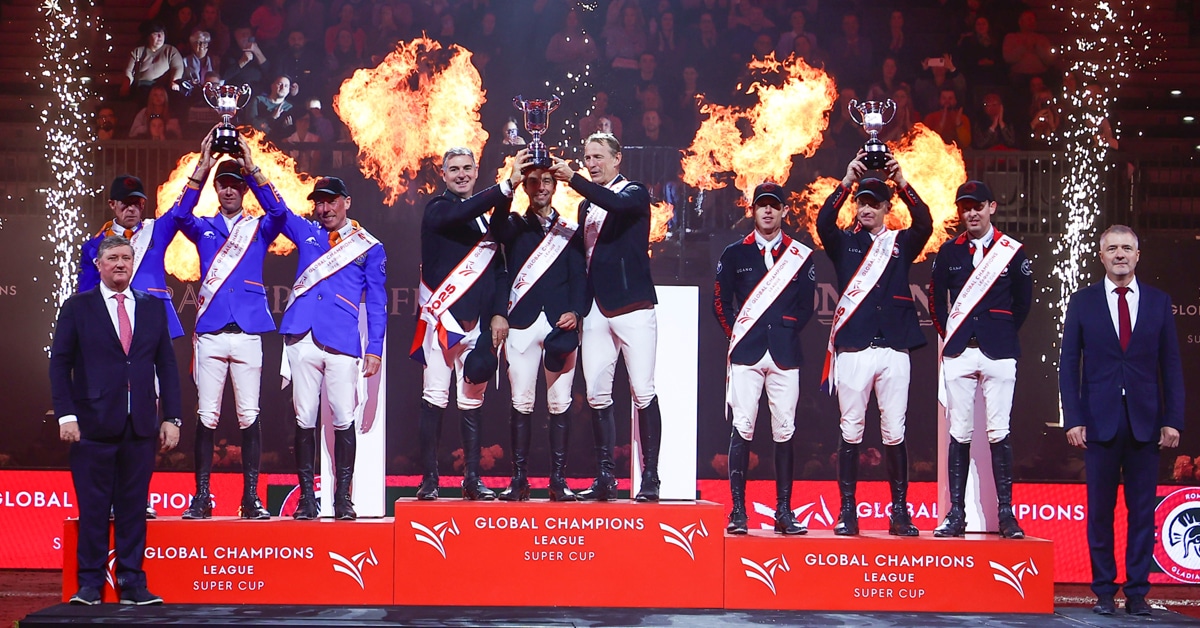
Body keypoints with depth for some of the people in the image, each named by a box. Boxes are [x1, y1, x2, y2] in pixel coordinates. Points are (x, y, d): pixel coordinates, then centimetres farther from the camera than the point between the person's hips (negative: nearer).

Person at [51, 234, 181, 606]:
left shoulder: (153, 307, 13)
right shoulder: (77, 308, 6)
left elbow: (166, 365, 12)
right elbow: (59, 364, 3)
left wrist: (171, 417, 5)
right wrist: (65, 415, -7)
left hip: (141, 424, 2)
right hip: (94, 423, -2)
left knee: (134, 506, 4)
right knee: (93, 507, 1)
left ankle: (132, 582, 10)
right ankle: (90, 583, 8)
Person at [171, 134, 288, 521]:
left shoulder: (259, 228, 12)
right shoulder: (203, 228, 14)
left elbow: (279, 213, -9)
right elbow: (180, 215, -7)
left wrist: (252, 169, -15)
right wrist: (201, 168, -15)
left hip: (247, 331, -1)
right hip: (210, 332, 1)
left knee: (249, 415, -1)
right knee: (207, 415, 0)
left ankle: (251, 497, 3)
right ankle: (202, 497, 4)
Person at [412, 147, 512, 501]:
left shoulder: (488, 218, 18)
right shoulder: (438, 209, 1)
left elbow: (498, 270, 17)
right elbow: (461, 213, -23)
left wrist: (499, 313, 4)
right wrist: (507, 186, -31)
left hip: (478, 325, 5)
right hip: (443, 319, -5)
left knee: (472, 401, 6)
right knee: (435, 398, -6)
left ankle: (472, 479, 10)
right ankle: (429, 478, -4)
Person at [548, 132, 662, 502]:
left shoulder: (635, 194, 1)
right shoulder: (587, 204, 18)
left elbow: (616, 204, -24)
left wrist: (573, 179, -29)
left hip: (633, 306, -6)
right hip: (596, 309, 6)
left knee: (642, 392, -7)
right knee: (597, 394, 2)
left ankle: (650, 477, -3)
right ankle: (606, 478, 6)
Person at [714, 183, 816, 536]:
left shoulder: (801, 255, 12)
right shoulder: (735, 253, 11)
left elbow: (806, 306, 10)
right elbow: (721, 302, 10)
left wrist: (785, 331, 1)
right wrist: (736, 334, 2)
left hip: (784, 353, 1)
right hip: (746, 352, -1)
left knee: (784, 431, 1)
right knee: (742, 429, -6)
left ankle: (784, 512, 5)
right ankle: (737, 511, -4)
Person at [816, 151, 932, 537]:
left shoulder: (901, 244, 12)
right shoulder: (844, 244, 10)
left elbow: (924, 223, -8)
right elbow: (823, 222, -10)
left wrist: (902, 182, -18)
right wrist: (847, 181, -19)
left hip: (893, 350, 1)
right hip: (852, 350, -1)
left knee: (894, 432, 2)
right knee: (851, 431, 1)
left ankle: (900, 512, 8)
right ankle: (847, 511, 5)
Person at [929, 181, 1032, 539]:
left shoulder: (1012, 251, 4)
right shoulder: (949, 252, 8)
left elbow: (1024, 301, 11)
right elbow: (936, 297, 14)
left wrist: (1004, 333, 9)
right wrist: (946, 333, 8)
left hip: (998, 352, -1)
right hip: (958, 352, 1)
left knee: (998, 433, -2)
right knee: (959, 434, 1)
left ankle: (1006, 514, 2)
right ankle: (956, 514, 4)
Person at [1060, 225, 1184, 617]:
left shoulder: (1158, 302, 7)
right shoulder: (1082, 302, 4)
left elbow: (1171, 364, 6)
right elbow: (1069, 364, 3)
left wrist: (1173, 420, -1)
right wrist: (1073, 419, -5)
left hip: (1145, 422, 1)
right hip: (1100, 422, -1)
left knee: (1142, 510, 4)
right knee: (1100, 510, 4)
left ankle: (1137, 592, 11)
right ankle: (1104, 591, 12)